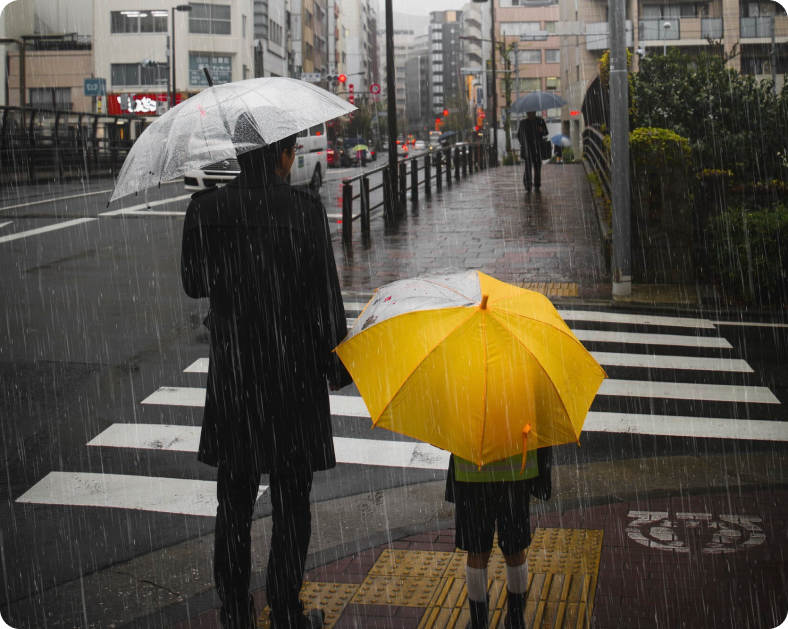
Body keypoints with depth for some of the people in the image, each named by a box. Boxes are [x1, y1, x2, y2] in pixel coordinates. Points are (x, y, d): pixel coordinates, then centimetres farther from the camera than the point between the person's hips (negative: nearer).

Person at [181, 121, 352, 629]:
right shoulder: (305, 207, -12)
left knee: (235, 499, 15)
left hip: (233, 375, 3)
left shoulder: (207, 209, -4)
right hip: (295, 372, -2)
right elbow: (325, 293, -10)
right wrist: (336, 363, 1)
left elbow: (194, 284, 7)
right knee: (291, 501, 11)